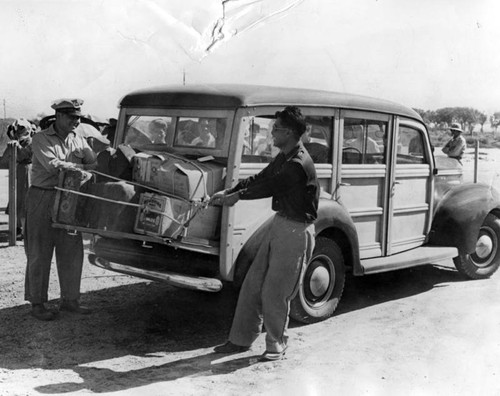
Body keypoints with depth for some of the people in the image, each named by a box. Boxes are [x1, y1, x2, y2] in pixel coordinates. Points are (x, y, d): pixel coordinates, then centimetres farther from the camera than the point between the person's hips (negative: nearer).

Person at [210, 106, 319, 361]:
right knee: (253, 284, 10)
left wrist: (238, 196, -4)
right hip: (280, 223, 9)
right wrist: (227, 192, 1)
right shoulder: (283, 157, 10)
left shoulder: (299, 164, -22)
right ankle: (241, 340, 21)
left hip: (296, 230, -9)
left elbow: (268, 186, -17)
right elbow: (260, 178, 11)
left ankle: (276, 345, 18)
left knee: (274, 292, -2)